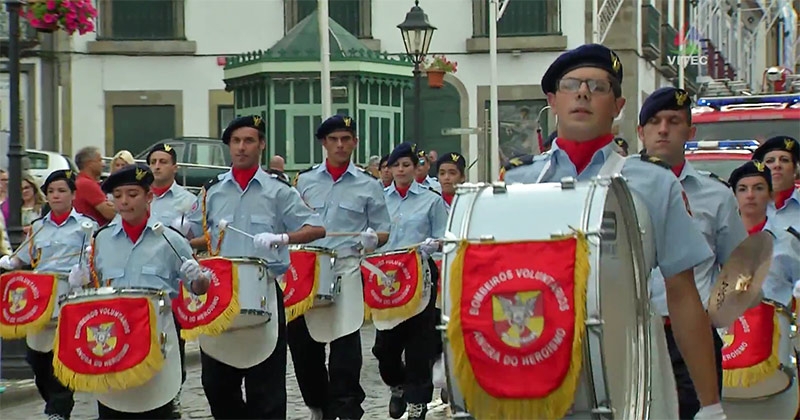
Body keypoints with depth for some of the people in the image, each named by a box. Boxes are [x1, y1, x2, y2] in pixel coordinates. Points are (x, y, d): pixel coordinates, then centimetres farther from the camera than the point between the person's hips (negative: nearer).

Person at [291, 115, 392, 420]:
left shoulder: (369, 186, 5)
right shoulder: (305, 180, 11)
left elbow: (383, 231, 8)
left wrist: (371, 239, -13)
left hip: (346, 270, -3)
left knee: (345, 344, -7)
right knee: (303, 342, 7)